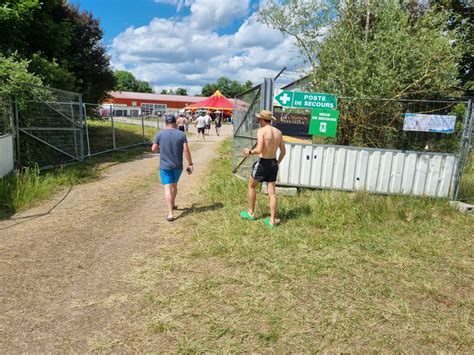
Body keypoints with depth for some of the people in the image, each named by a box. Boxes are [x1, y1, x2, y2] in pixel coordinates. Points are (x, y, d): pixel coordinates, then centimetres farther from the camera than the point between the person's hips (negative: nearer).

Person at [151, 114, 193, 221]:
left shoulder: (159, 134, -5)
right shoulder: (181, 134, -4)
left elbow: (153, 149, -4)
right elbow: (186, 150, -10)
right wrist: (190, 164, -3)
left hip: (165, 166, -2)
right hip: (178, 166, 2)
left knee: (168, 188, -4)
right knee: (174, 185, 23)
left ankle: (170, 214, -12)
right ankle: (172, 204, 43)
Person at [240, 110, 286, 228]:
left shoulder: (261, 130, -14)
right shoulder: (278, 132, 5)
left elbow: (259, 150, -22)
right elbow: (283, 151, 8)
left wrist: (249, 152, -4)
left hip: (263, 163, -5)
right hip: (274, 163, 6)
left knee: (251, 186, 17)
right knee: (271, 193, 9)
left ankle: (250, 213, 28)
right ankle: (272, 221, 12)